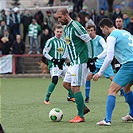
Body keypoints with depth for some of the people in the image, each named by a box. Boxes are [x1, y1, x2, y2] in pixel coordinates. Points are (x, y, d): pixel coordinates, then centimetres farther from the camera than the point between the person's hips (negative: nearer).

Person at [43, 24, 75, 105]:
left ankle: (71, 97, 29)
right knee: (55, 79, -26)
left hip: (62, 64, 7)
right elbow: (45, 53, -7)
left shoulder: (63, 42, 14)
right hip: (54, 65, -7)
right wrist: (53, 60, -15)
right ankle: (47, 99, -19)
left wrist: (63, 59, 2)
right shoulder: (51, 41, -6)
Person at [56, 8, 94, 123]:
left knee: (75, 87, -10)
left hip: (80, 61, -10)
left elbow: (89, 42, -15)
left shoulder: (75, 26, -15)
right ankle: (83, 107, 18)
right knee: (66, 84, 13)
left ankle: (80, 116, -5)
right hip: (74, 62, 10)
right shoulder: (66, 28, 14)